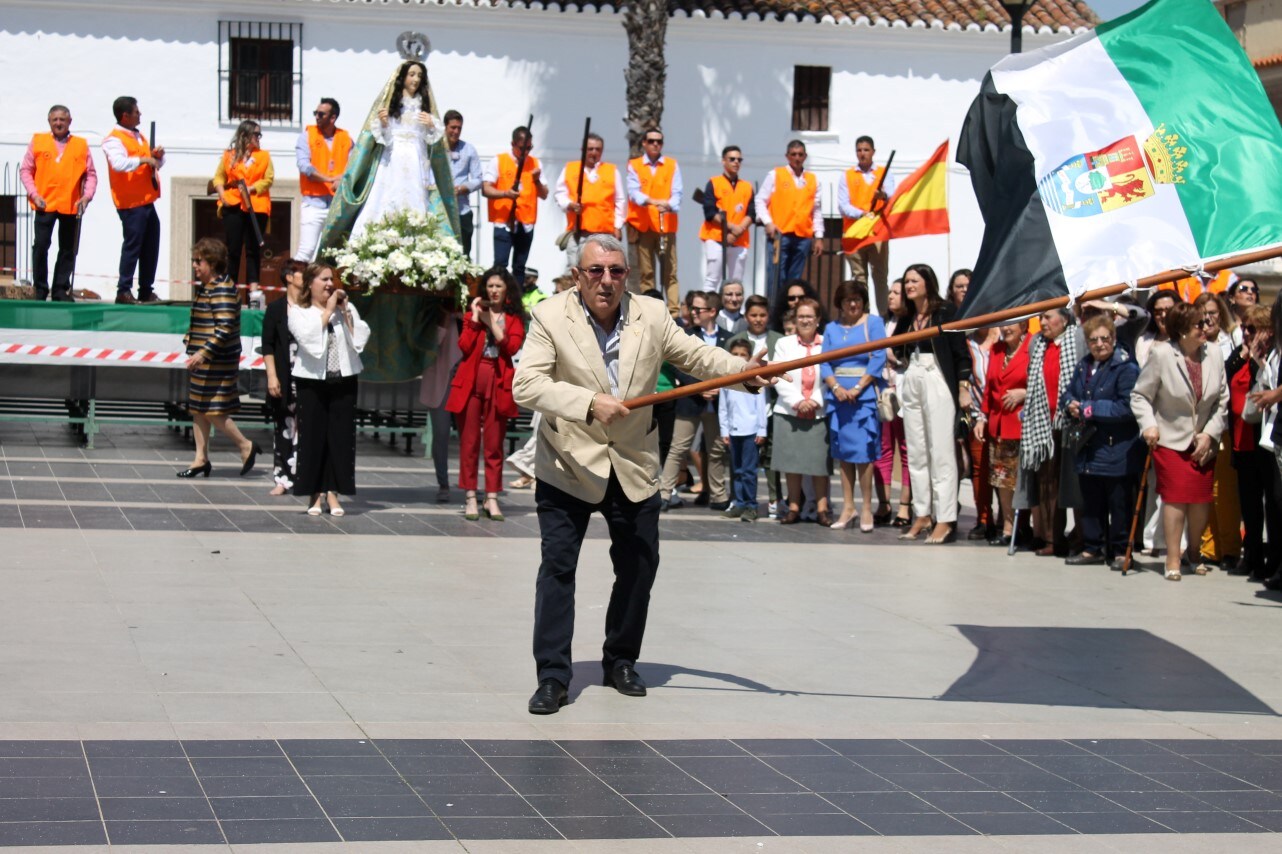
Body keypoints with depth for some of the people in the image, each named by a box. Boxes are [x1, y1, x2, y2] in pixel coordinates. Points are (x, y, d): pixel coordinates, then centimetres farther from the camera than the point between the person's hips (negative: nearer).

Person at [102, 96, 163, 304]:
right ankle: (124, 291, -5)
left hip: (147, 201, 9)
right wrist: (142, 160, -29)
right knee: (132, 245, -9)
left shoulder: (139, 136, 20)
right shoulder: (114, 140, -10)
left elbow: (155, 164, 27)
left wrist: (158, 157, 6)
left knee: (151, 247, 10)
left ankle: (146, 291, 17)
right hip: (131, 203, -9)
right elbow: (119, 163, -29)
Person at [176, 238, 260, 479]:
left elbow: (224, 328, -23)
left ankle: (246, 446, 7)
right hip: (201, 360, 10)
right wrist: (190, 341, 18)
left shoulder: (222, 290, -17)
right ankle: (201, 459, 18)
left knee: (214, 411, -9)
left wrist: (203, 353, -26)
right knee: (197, 409, 11)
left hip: (217, 363, -10)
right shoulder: (202, 288, 13)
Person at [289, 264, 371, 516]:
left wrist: (345, 311, -7)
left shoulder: (347, 308, 12)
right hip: (312, 381, -3)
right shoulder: (299, 312, 2)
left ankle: (333, 491, 8)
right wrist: (328, 310, -10)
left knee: (341, 436, 1)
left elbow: (360, 338, -1)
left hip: (343, 380, 3)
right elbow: (308, 338, -16)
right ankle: (314, 493, 7)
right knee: (313, 436, -1)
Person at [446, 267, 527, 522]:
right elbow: (464, 346, -4)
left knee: (494, 443, 1)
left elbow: (511, 347, -9)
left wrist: (492, 322, -9)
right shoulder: (474, 313, 12)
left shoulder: (514, 319, 10)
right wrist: (475, 318, -5)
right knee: (469, 441, 0)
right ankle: (471, 498, 3)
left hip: (498, 382, -1)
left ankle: (492, 498, 3)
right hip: (471, 380, 1)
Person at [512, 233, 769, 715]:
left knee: (639, 566, 11)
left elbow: (695, 355, 1)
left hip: (634, 467, 4)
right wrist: (589, 403, -34)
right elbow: (526, 385, -21)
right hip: (569, 465, -3)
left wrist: (745, 371, -18)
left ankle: (620, 660, 29)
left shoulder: (652, 315, -3)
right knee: (557, 566, -6)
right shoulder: (550, 317, -13)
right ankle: (553, 675, 0)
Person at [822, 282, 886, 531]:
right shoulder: (831, 328, 14)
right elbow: (825, 363, 8)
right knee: (842, 451, 4)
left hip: (864, 394, -4)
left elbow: (879, 358, -6)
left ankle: (866, 508, -5)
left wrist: (857, 388, -13)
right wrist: (836, 387, -10)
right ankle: (848, 507, 8)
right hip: (838, 394, 4)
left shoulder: (873, 322, 2)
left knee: (863, 450, -9)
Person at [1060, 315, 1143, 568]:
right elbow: (1069, 394, 21)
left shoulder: (1126, 368, -13)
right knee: (1091, 502, 14)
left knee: (1119, 504, 2)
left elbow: (1127, 407, -20)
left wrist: (1089, 408, -18)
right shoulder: (1083, 366, 12)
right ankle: (1092, 549, 23)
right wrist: (1071, 405, -4)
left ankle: (1121, 551, 11)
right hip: (1088, 447, 7)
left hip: (1117, 449, -7)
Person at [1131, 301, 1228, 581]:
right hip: (1171, 439, -4)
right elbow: (1140, 395, -6)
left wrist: (1210, 433, -3)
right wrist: (1148, 424, -18)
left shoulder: (1213, 355, -3)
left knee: (1202, 498, 4)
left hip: (1204, 441, 4)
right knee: (1176, 495, -11)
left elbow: (1222, 400, 4)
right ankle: (1173, 560, -3)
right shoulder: (1161, 355, -13)